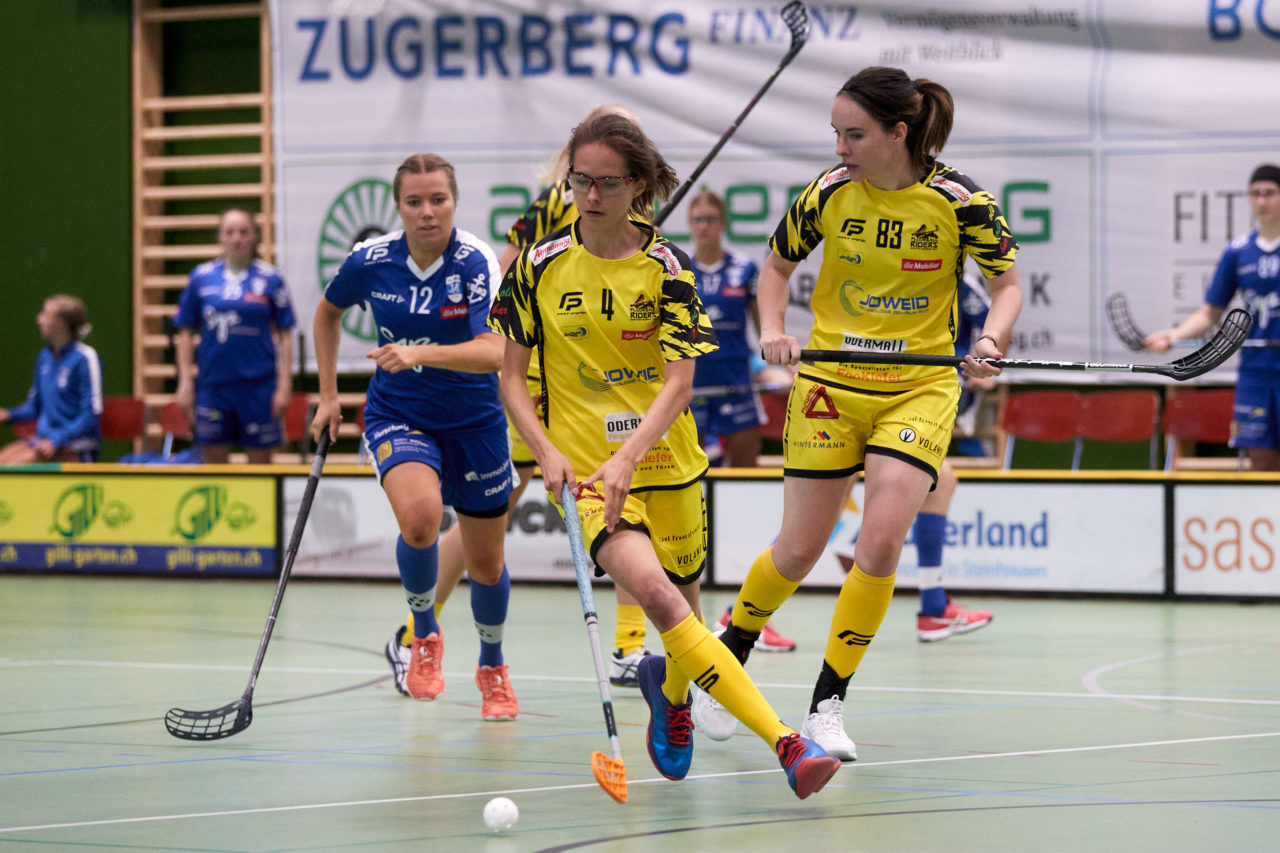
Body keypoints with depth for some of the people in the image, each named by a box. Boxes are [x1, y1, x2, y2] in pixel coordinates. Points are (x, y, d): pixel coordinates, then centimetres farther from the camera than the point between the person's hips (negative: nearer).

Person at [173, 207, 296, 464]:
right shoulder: (201, 277, 4)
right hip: (213, 382, 1)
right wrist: (185, 382, 3)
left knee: (260, 461, 2)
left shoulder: (270, 279, 1)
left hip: (258, 382, -1)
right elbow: (185, 333, 9)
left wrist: (284, 385, -3)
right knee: (213, 459, 4)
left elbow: (285, 335, 3)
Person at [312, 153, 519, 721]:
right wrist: (328, 395, 10)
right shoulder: (369, 261, -11)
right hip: (397, 415, 0)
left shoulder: (477, 264, -20)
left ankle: (492, 667, 41)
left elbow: (494, 353, -34)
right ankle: (425, 633, -2)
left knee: (486, 565, 10)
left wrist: (419, 354, -48)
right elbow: (328, 312, 11)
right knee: (420, 516, -31)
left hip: (473, 420, 0)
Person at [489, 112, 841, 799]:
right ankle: (784, 742, -31)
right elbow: (510, 378, 5)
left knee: (683, 623, 10)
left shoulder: (666, 267, -2)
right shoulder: (540, 266, 0)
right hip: (584, 468, -2)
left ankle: (668, 689, 49)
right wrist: (548, 452, -13)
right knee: (655, 594, -27)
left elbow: (679, 381, -10)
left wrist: (626, 458, -25)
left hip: (665, 461, 2)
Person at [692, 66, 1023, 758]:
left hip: (919, 387, -1)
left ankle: (827, 706, -1)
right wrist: (772, 330, -8)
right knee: (799, 551, 4)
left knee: (880, 545, -16)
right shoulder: (829, 192, -6)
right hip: (829, 383, 1)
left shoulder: (959, 201, -11)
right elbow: (777, 266, 10)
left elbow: (1008, 286, 0)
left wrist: (991, 339, -20)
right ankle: (728, 658, 32)